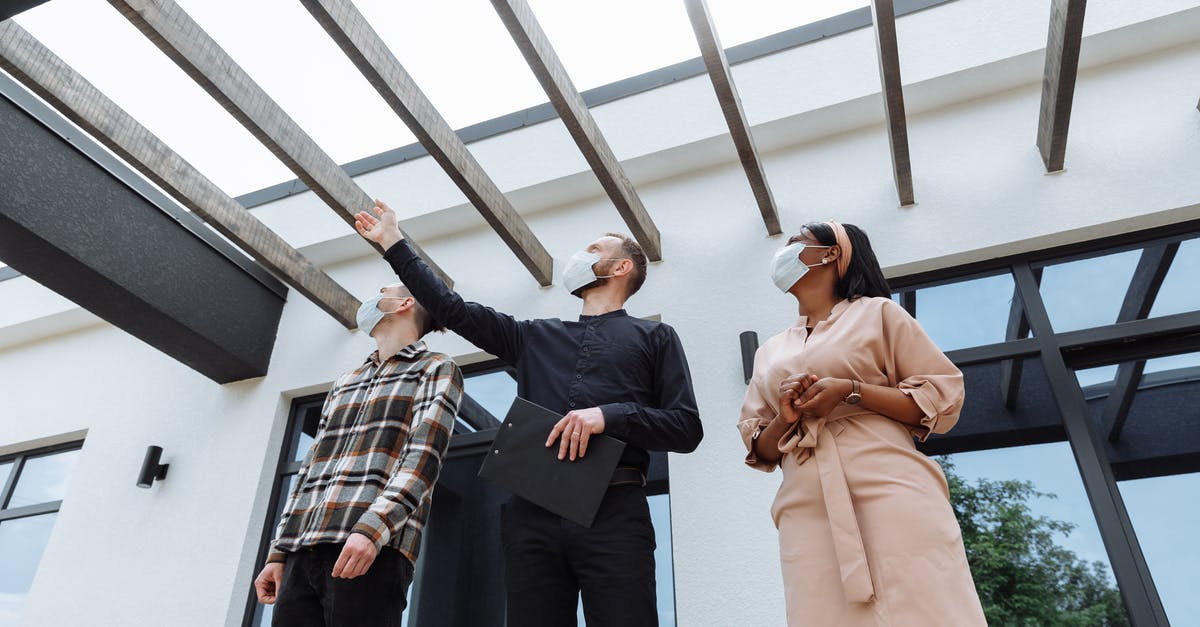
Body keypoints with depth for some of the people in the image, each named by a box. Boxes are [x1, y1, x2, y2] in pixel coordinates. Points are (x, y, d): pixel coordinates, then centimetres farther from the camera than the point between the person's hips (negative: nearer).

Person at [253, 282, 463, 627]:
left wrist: (372, 527, -22)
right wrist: (279, 552, 14)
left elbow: (424, 456, -9)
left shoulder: (436, 369, 6)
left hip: (373, 549, -6)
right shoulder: (344, 382, 27)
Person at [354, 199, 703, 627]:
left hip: (614, 512, -3)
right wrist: (393, 242, 29)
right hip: (532, 515, 3)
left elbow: (687, 427, 5)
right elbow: (452, 308, 24)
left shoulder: (655, 337, 15)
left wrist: (610, 415, -12)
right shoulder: (534, 337, 25)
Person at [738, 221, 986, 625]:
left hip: (890, 492, -3)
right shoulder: (770, 352, 22)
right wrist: (784, 418, -2)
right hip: (808, 512, 3)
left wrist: (851, 391, -9)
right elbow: (759, 451, 20)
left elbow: (943, 399, 4)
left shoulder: (877, 313, 11)